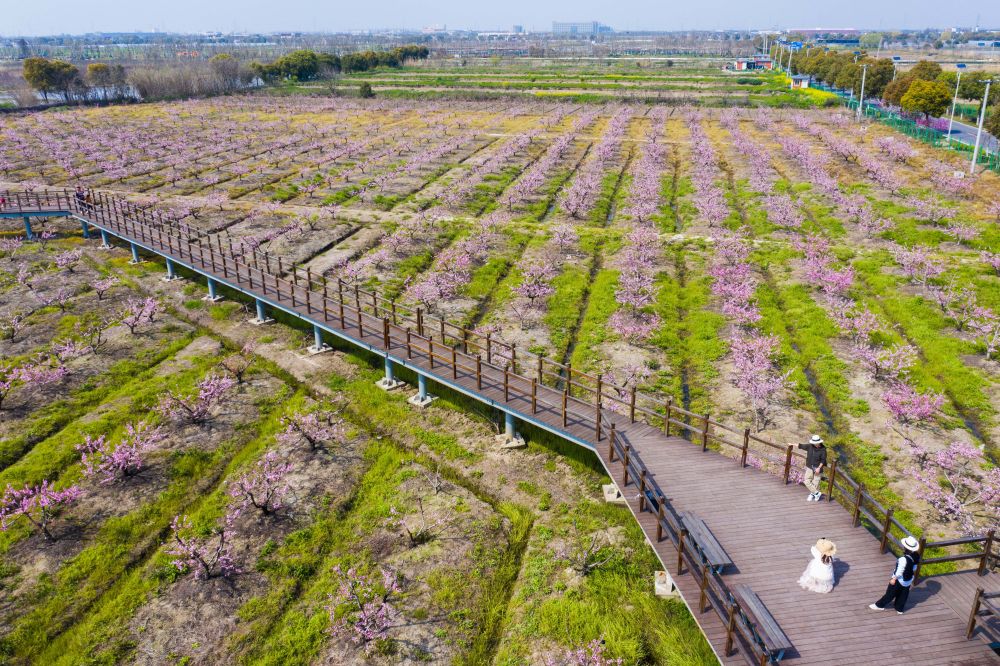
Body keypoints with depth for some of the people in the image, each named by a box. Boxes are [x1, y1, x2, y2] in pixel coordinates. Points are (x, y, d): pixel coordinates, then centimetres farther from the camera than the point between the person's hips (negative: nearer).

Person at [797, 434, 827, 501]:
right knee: (807, 481, 1)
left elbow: (823, 460, -11)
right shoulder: (810, 446, -3)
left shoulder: (823, 449, -13)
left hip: (817, 469, -4)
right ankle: (817, 493, 14)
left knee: (815, 483, 1)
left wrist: (819, 468, -19)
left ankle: (812, 494, 23)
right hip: (810, 467, 4)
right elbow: (801, 446, 10)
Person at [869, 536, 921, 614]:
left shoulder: (904, 559, -38)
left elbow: (899, 571, -25)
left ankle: (880, 605, 29)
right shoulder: (916, 556, -15)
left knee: (890, 593, 12)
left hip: (899, 580, -6)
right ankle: (899, 608, 41)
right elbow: (914, 568, 2)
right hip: (909, 580, 6)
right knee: (903, 594, 23)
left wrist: (894, 578, -10)